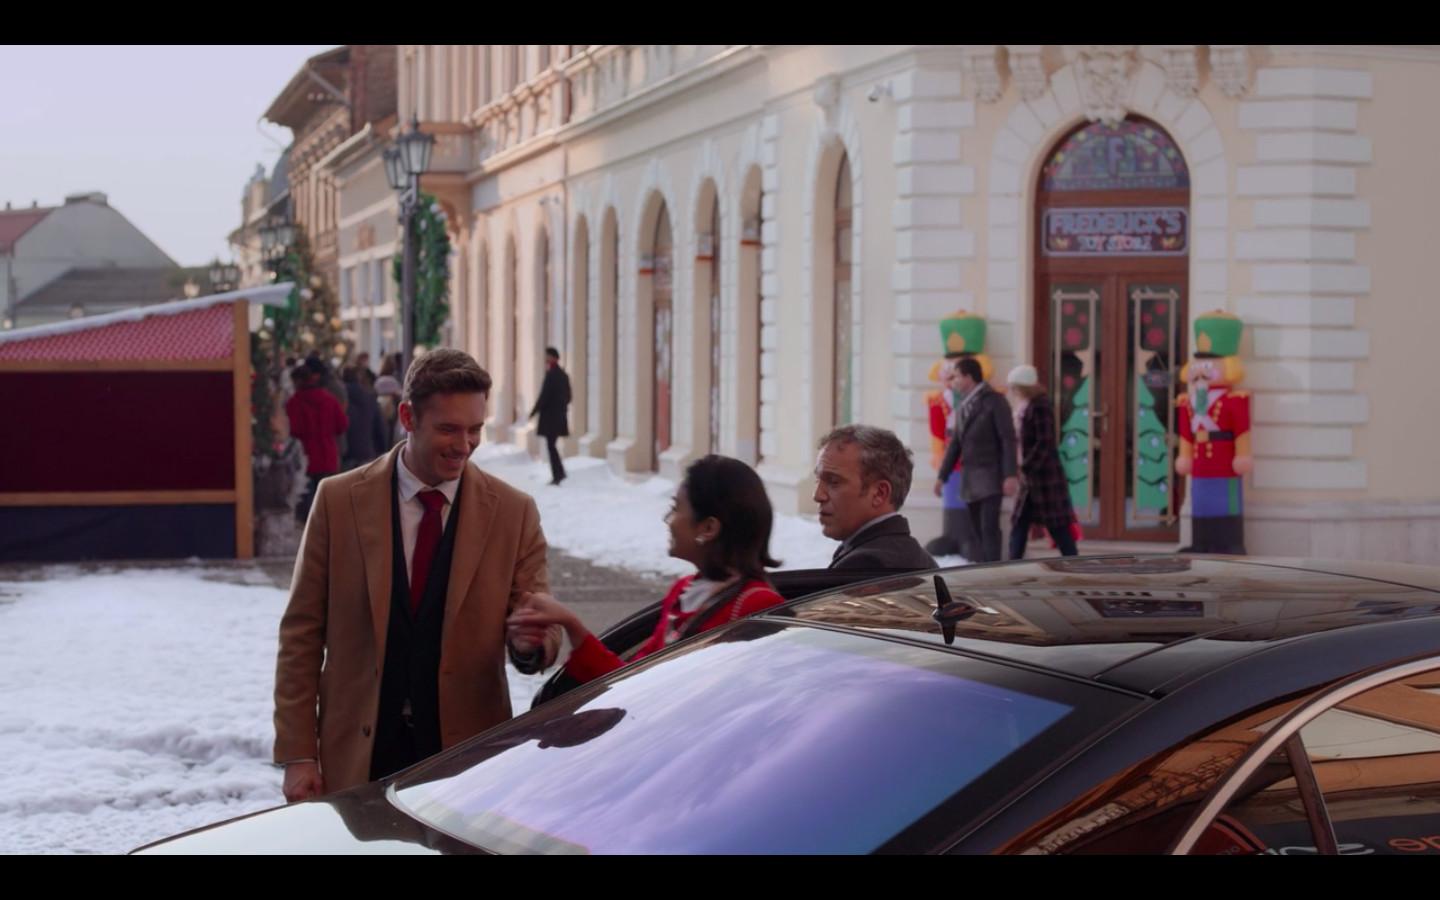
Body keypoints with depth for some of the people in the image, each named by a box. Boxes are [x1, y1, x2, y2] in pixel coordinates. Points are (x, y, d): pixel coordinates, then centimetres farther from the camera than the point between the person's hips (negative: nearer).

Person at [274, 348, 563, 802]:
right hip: (358, 757, 0)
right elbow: (301, 633, 1)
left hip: (466, 753, 1)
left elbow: (540, 630, 1)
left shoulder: (514, 512, 0)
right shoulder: (339, 500, -1)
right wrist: (297, 755, -4)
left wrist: (530, 644, -24)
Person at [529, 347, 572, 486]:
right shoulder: (563, 375, 10)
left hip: (550, 417, -8)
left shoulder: (551, 375, -16)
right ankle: (559, 473, 17)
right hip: (560, 417, 8)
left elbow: (544, 396, -17)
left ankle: (558, 475, -5)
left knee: (551, 445, -3)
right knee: (552, 445, 16)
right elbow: (568, 397, 15)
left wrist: (534, 412, -9)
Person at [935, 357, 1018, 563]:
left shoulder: (995, 401, -6)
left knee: (989, 528, -14)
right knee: (978, 530, 4)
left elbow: (1008, 439, -12)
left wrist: (1010, 475, -20)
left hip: (990, 476, -7)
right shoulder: (962, 407, 15)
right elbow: (956, 444, 19)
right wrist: (942, 475, 16)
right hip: (969, 479, 7)